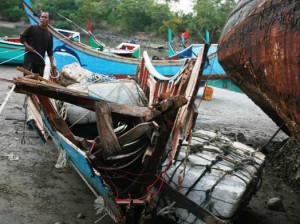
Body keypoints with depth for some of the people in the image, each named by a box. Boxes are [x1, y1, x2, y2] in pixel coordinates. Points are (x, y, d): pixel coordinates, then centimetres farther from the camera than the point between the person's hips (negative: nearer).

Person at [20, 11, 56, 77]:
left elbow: (50, 51, 12)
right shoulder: (32, 28, 1)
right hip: (29, 57, -4)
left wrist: (52, 63, 6)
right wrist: (27, 46, -13)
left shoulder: (49, 34, 11)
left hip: (40, 60, 4)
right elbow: (22, 37, 6)